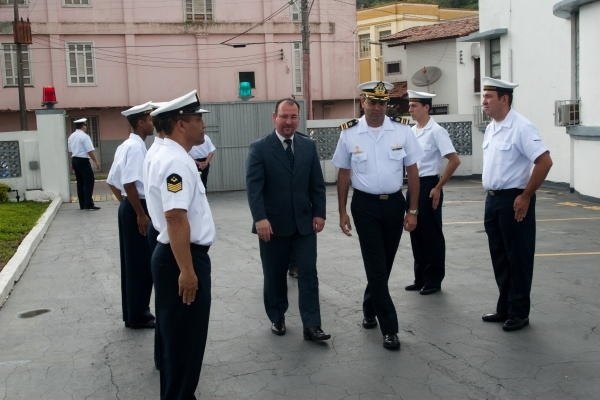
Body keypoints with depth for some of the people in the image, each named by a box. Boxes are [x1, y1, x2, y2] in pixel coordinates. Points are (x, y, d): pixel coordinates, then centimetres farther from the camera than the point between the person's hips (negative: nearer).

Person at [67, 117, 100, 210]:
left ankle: (82, 204, 13)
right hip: (83, 161, -8)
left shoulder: (71, 137, 12)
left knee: (80, 182, 11)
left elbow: (70, 151, 16)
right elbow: (90, 151, -17)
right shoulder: (84, 136, -12)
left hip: (74, 160, 8)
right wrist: (96, 162, -12)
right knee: (89, 182, -4)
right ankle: (89, 204, -7)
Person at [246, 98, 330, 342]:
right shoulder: (259, 148, -5)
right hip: (273, 224, -2)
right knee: (274, 275, 11)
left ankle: (311, 326, 3)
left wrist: (319, 213, -1)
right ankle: (277, 318, 29)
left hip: (304, 222, 2)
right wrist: (260, 218, -23)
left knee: (308, 274, -1)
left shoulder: (308, 146, 6)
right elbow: (253, 186, -13)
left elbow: (317, 184, 8)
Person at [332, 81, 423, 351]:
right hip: (365, 205, -2)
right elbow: (343, 174, 3)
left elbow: (412, 171, 2)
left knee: (384, 264, 14)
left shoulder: (402, 131, -3)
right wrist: (342, 213, 4)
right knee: (376, 266, -3)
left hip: (394, 203, 2)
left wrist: (413, 210, 0)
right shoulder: (349, 134, -4)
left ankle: (369, 309, 38)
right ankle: (389, 328, 5)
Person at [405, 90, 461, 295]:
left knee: (431, 234, 2)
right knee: (416, 232, 13)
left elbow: (454, 160, -17)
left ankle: (434, 280, 14)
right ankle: (420, 278, 24)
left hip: (428, 185, -7)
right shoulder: (411, 131, 9)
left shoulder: (436, 131, -13)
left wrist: (438, 187, -15)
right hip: (413, 186, 7)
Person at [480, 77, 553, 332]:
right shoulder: (490, 128, 11)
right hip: (493, 199, 8)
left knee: (518, 258, 3)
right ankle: (504, 309, 28)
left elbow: (544, 162, -20)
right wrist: (491, 194, 15)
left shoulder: (521, 127, -15)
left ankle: (519, 313, 15)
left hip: (513, 201, -8)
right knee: (499, 257, 16)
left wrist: (525, 197, -18)